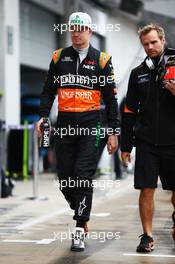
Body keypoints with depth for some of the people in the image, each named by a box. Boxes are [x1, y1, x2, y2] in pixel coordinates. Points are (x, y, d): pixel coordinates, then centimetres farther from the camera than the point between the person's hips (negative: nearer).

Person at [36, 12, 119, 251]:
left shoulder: (101, 60, 5)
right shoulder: (59, 57, 11)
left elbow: (110, 99, 7)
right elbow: (49, 90, 14)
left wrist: (113, 132, 3)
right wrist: (42, 116, -2)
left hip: (90, 125, -3)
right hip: (64, 124, 3)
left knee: (83, 177, -10)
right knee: (65, 178, 3)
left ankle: (79, 231, -7)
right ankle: (82, 215, 27)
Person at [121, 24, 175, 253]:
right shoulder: (138, 73, 11)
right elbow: (129, 112, 14)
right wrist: (126, 145, 11)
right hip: (146, 142, 1)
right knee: (147, 189, -4)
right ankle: (147, 236, 5)